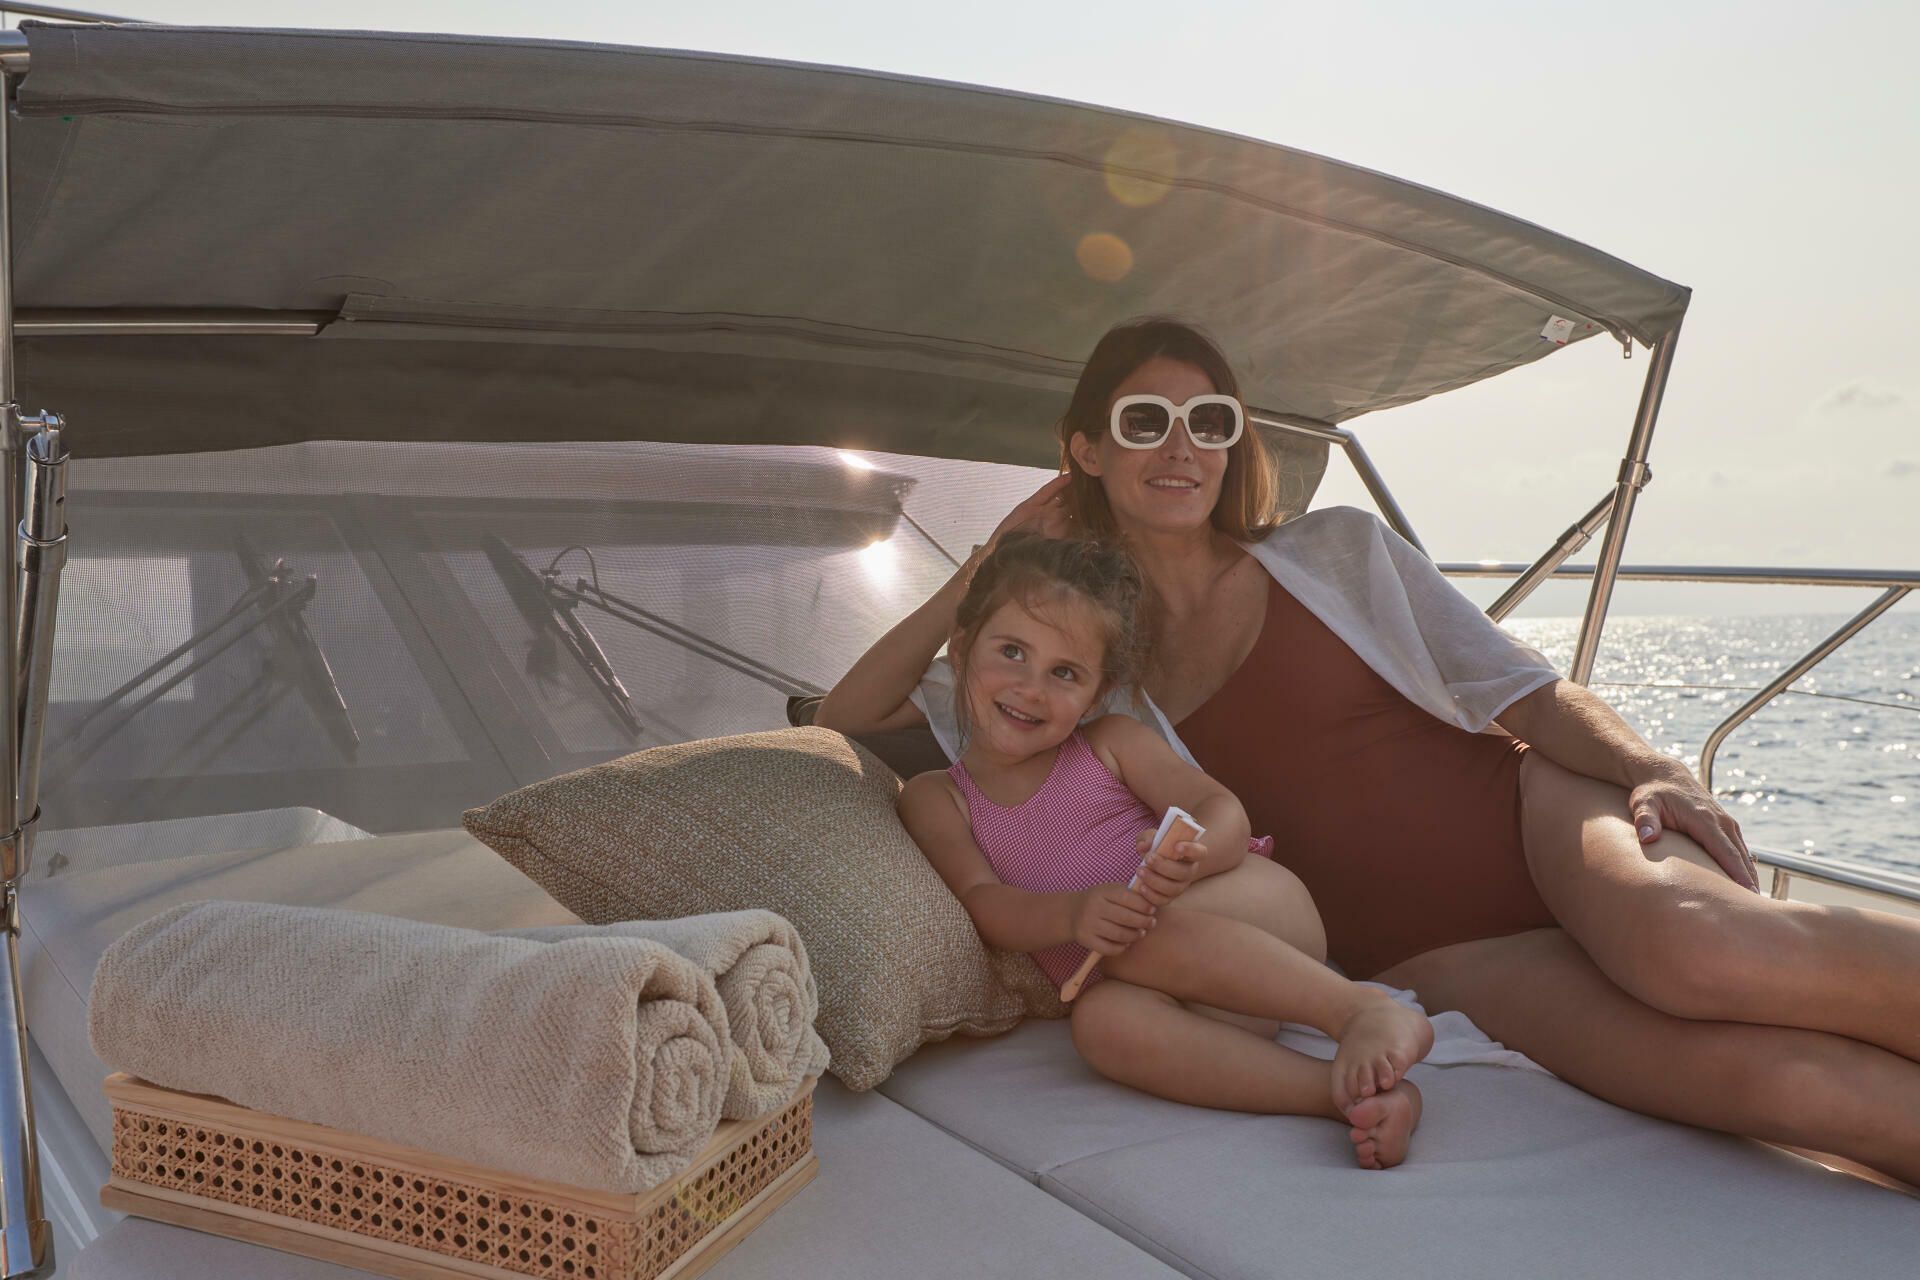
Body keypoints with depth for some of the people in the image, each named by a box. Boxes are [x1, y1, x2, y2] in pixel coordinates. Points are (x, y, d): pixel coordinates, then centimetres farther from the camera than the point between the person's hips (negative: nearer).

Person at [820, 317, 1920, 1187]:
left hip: (1532, 813, 0)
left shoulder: (1334, 550, 7)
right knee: (1721, 1065, -30)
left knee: (1691, 950, -36)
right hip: (1414, 951, 0)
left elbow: (1523, 689, 4)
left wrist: (1649, 767, -16)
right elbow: (845, 719, 11)